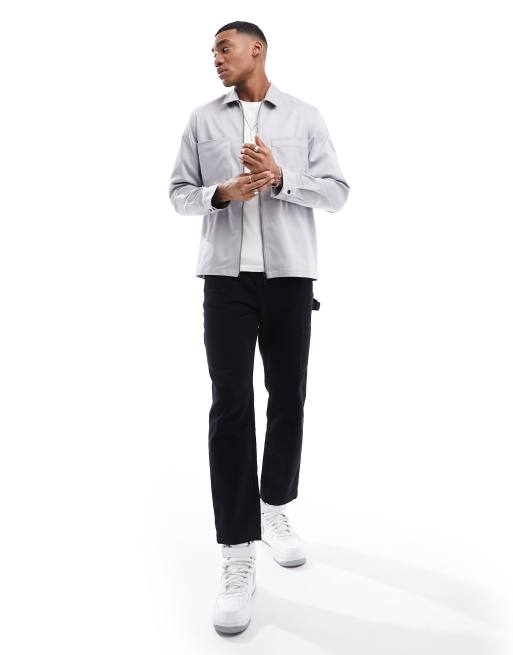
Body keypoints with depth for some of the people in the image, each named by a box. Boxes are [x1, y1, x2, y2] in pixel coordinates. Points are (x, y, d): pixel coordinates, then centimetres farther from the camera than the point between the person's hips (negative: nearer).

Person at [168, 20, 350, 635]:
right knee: (231, 403, -8)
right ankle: (238, 558, -2)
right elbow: (179, 193, 10)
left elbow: (337, 192, 2)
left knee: (288, 397, 6)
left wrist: (279, 178, -13)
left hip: (290, 273, 1)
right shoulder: (203, 119, 12)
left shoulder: (304, 116, 8)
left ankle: (275, 509, 29)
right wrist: (223, 192, -10)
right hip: (227, 274, 0)